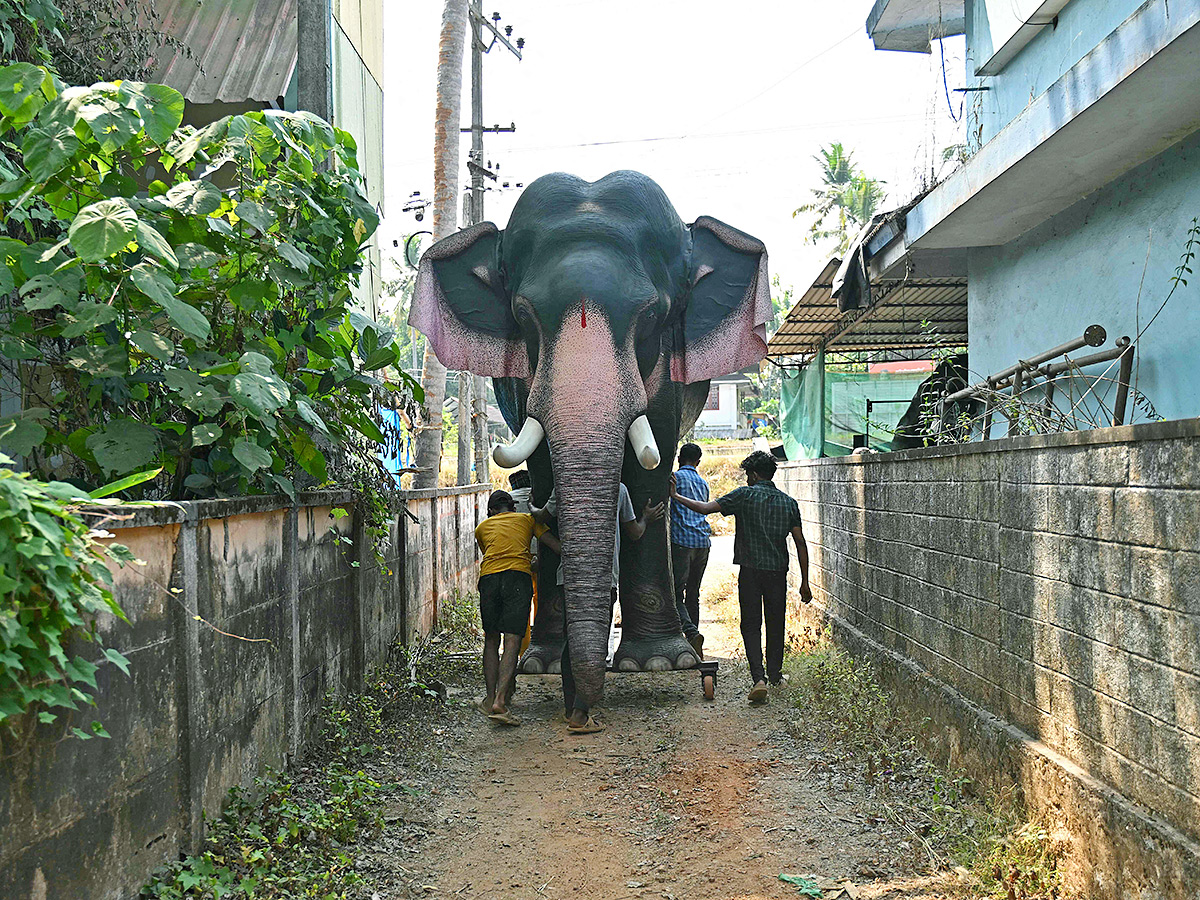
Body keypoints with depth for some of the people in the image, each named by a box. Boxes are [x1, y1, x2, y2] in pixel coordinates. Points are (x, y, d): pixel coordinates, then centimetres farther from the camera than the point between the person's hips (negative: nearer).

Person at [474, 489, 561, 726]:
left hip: (488, 578, 2)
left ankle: (491, 698, 15)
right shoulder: (527, 519, 24)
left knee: (491, 640, 17)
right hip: (518, 576, -2)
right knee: (512, 642, -8)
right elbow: (556, 546, 13)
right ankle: (500, 702, -21)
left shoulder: (482, 527, 29)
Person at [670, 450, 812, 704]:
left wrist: (675, 496, 2)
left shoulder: (745, 495, -5)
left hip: (751, 571, -3)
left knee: (751, 626, 1)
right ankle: (774, 673, 31)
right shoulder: (788, 502, 7)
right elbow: (800, 543, 4)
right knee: (775, 624, 18)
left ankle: (759, 677, -15)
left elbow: (705, 508, -10)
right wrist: (804, 582, 9)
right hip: (778, 572, 3)